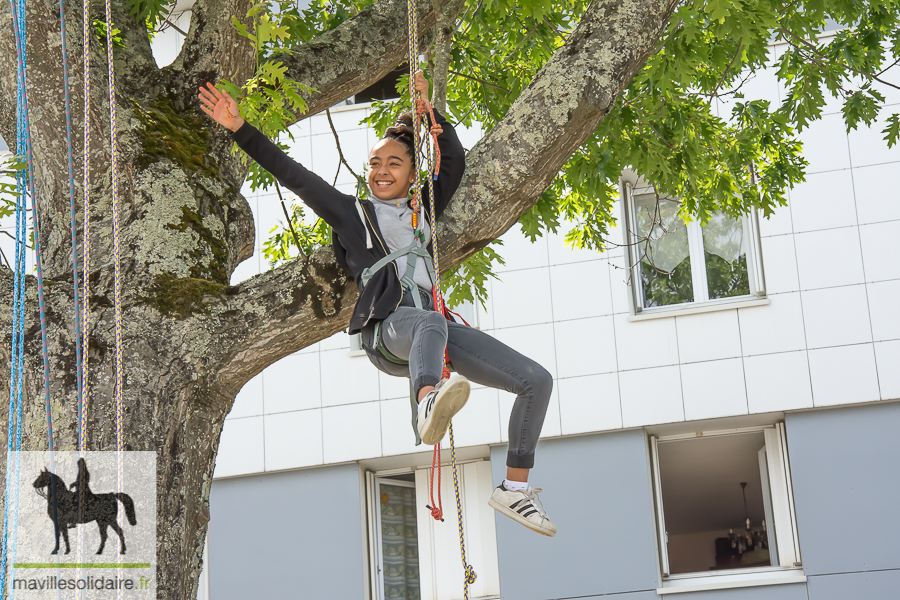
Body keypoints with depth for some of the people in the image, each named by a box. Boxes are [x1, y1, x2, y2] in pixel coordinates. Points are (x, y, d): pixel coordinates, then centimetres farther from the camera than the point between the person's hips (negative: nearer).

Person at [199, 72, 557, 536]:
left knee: (537, 381, -5)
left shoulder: (423, 211, 29)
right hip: (387, 327, -5)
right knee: (429, 323, -44)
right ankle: (428, 404, -75)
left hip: (435, 325, 5)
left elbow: (454, 161, 29)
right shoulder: (351, 213, 19)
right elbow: (290, 173, 15)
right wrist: (240, 129, 10)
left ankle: (514, 489, 2)